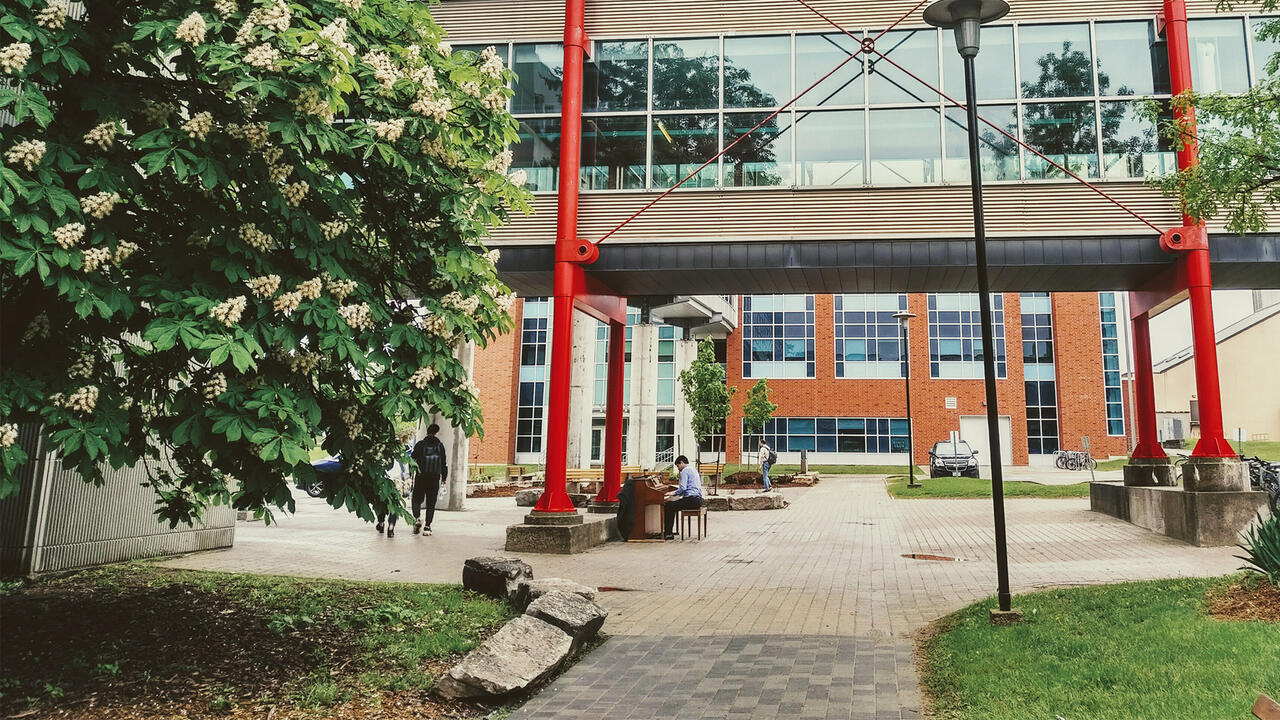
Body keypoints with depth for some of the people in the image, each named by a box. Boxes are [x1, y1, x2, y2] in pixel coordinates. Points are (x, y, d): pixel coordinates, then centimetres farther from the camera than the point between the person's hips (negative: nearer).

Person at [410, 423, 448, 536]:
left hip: (421, 477, -1)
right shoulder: (440, 445, 4)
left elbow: (413, 460, -4)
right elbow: (444, 463, 7)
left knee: (417, 499, 10)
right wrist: (444, 477, 15)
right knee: (431, 503, 7)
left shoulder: (420, 444, -3)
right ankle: (427, 527, 2)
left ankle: (417, 517, -17)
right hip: (435, 479, 1)